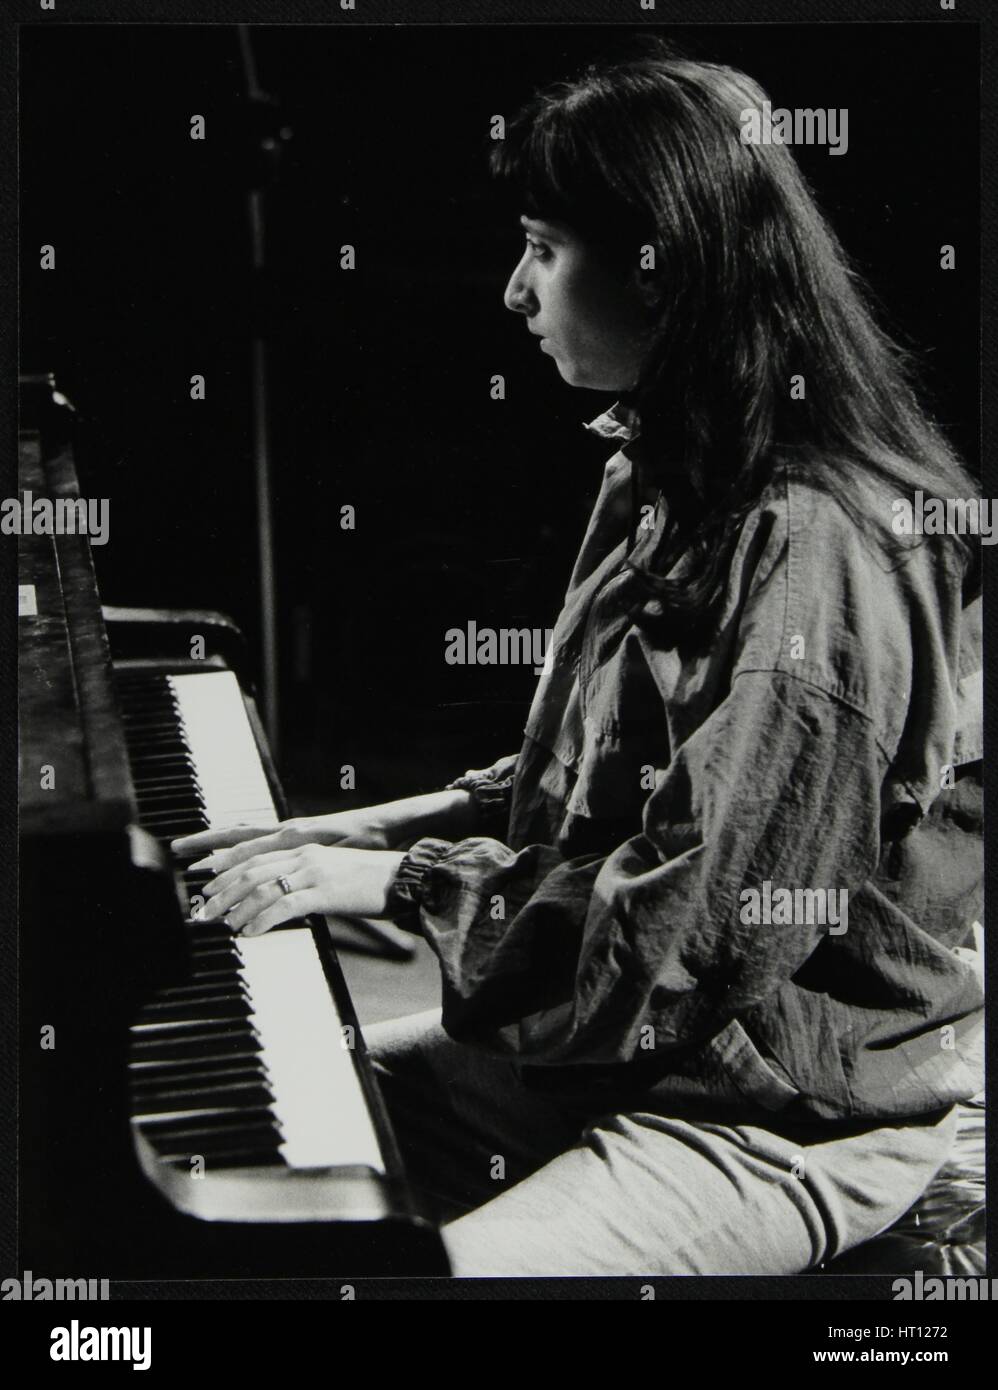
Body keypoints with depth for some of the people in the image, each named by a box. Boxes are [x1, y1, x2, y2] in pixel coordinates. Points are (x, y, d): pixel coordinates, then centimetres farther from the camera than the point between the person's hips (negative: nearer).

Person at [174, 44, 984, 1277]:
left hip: (788, 1121, -9)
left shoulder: (821, 549, -25)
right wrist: (391, 828, 4)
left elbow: (701, 933, -26)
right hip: (623, 1034, 9)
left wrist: (398, 881, -18)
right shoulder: (666, 481, 7)